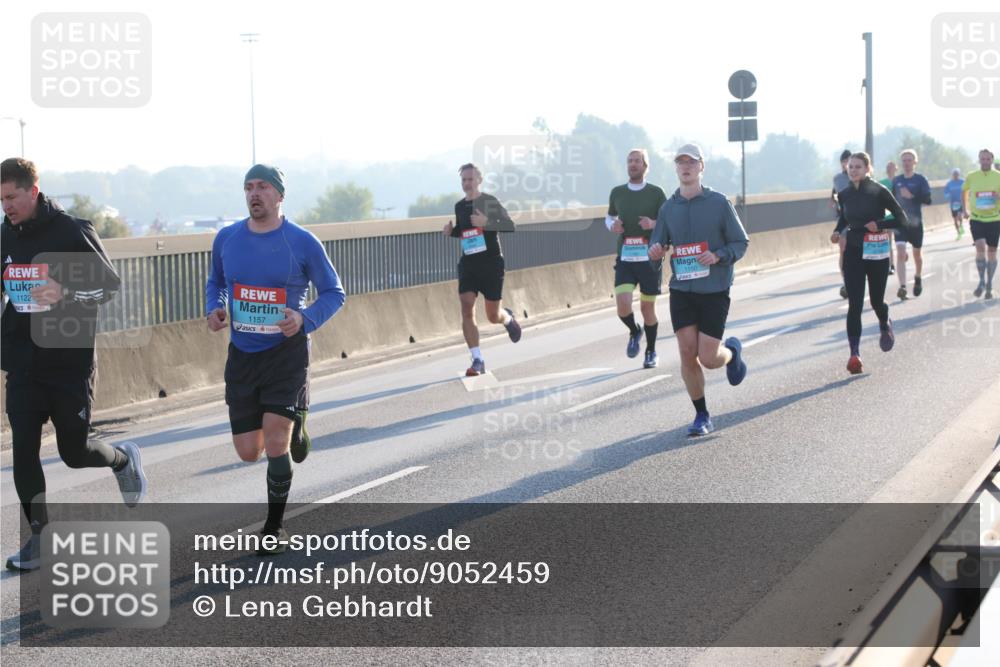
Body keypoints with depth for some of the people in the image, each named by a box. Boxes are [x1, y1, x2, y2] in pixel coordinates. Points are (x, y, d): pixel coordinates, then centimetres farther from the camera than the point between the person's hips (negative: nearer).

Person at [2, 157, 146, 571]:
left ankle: (123, 459, 38)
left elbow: (110, 284, -7)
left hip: (71, 365, -4)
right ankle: (39, 535, 9)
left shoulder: (72, 232, -11)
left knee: (75, 453, 5)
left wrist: (67, 293, -24)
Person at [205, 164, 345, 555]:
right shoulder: (226, 239, 3)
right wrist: (214, 310, -2)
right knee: (248, 452, 5)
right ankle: (294, 427, 39)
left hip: (287, 351, -4)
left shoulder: (302, 243, -8)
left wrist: (306, 319, -19)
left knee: (275, 443, -13)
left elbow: (334, 293, -1)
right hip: (242, 354, 4)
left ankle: (275, 527, 5)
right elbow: (215, 282, 20)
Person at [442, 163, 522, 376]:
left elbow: (510, 225, -15)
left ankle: (508, 318, 43)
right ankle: (478, 361, -10)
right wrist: (450, 231, 1)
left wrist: (486, 222, -29)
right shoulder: (459, 206, 8)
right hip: (468, 263, 4)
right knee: (467, 309, -14)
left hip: (491, 263, -4)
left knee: (493, 316, 4)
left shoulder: (489, 201, -8)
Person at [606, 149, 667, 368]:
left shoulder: (656, 193, -1)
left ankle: (651, 351, 24)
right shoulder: (617, 192, 7)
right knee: (623, 304, -14)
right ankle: (634, 332, 18)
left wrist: (653, 224, -18)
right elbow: (609, 217, 23)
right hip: (625, 258, 2)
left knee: (648, 306, 5)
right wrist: (613, 225, -1)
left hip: (649, 258, -2)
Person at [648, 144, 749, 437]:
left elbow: (741, 242, -1)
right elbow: (657, 245, 12)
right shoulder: (668, 207, 6)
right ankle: (702, 416, 11)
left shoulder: (719, 202, -4)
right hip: (681, 290, 3)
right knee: (687, 355, -3)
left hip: (714, 291, -3)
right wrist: (655, 251, -13)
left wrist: (718, 256, -19)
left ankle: (732, 351, 31)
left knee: (708, 358, -6)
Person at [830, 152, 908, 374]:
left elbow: (901, 219, -6)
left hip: (877, 253, -2)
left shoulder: (879, 192, -9)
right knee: (854, 304, -8)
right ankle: (855, 354, -12)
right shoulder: (845, 195, 3)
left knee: (876, 301, 10)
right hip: (853, 253, 3)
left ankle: (885, 325, 47)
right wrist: (838, 232, 3)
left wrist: (879, 224, -21)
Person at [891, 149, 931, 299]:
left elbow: (927, 199, -13)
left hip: (915, 222, -1)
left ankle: (917, 278, 43)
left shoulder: (920, 179, -4)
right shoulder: (896, 180, 4)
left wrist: (912, 196, -25)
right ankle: (902, 287, -21)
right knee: (900, 253, -15)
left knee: (917, 253, 15)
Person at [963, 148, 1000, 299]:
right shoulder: (971, 177, 1)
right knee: (980, 248, -19)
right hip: (976, 218, 0)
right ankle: (982, 281, -8)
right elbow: (964, 191, 19)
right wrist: (965, 209, 12)